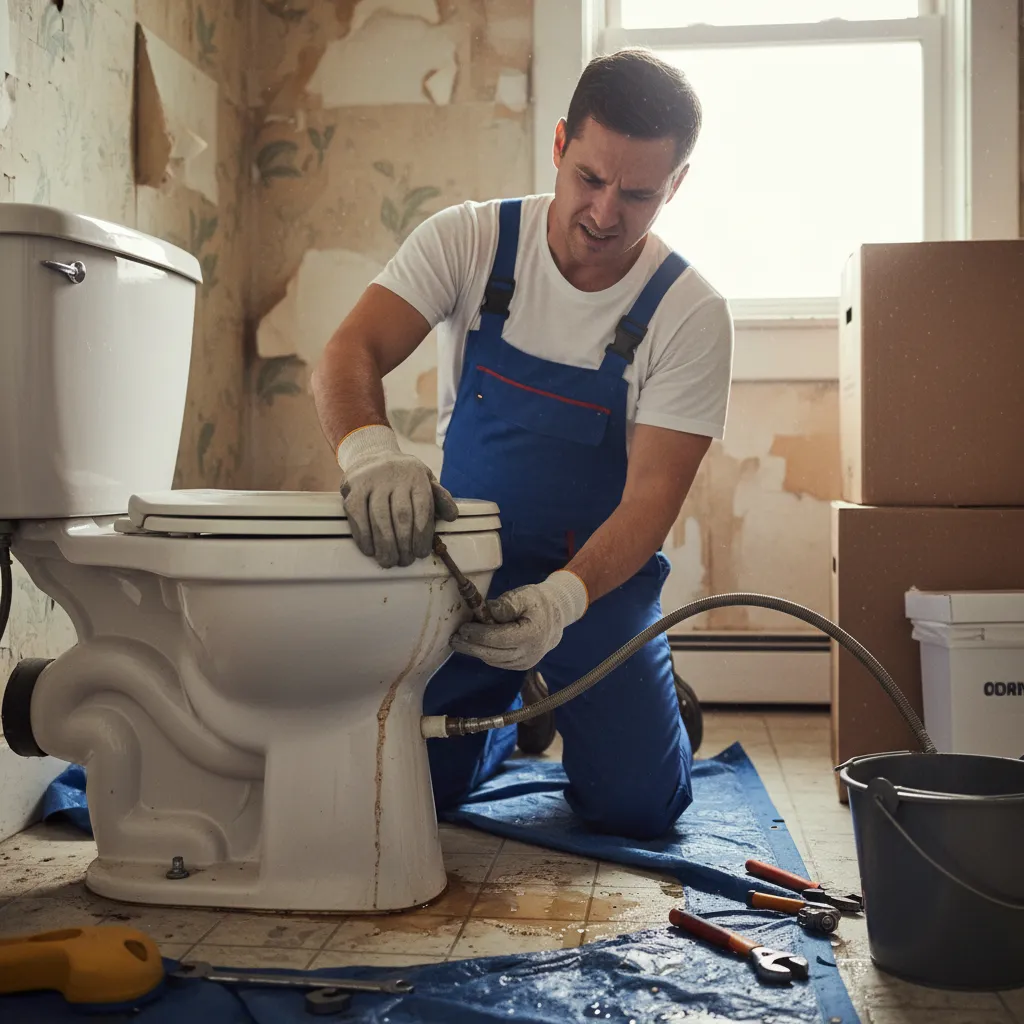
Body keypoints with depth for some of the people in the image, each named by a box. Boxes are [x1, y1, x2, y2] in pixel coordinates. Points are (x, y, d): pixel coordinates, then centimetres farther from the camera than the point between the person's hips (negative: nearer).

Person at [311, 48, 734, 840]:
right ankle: (513, 712, 27)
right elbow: (349, 355, -21)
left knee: (635, 806, -13)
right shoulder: (468, 240, -10)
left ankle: (652, 698, 23)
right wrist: (371, 450, -45)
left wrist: (563, 597, -37)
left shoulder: (693, 315, -14)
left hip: (601, 576, -1)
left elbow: (652, 495, -18)